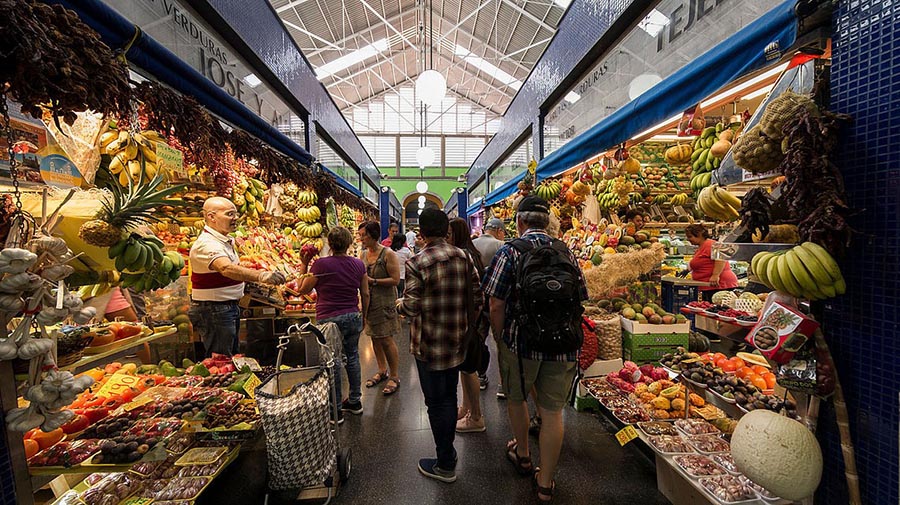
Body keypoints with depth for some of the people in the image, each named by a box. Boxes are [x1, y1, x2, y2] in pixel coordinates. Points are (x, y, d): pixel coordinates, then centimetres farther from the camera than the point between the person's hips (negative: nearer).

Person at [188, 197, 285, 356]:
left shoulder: (225, 240, 11)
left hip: (228, 308, 10)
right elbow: (227, 269, -43)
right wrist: (261, 276, -56)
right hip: (214, 311, -10)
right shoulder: (207, 244, -23)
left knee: (231, 359, 20)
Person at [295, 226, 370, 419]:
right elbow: (365, 294, 6)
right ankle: (355, 401, 31)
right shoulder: (359, 264, 0)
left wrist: (303, 265, 6)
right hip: (353, 317, 4)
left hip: (329, 319, -4)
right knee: (352, 357, 17)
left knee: (333, 362, 7)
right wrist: (363, 316, 19)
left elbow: (303, 290, -1)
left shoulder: (321, 264, -13)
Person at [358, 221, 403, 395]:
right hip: (368, 301, 7)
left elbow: (395, 280, -18)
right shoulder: (365, 254, 7)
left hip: (384, 302, -7)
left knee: (386, 340, -3)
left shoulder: (388, 254, -13)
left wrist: (373, 281, -22)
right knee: (375, 338, 15)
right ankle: (382, 371, 32)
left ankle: (394, 377, 13)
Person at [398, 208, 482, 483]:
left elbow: (411, 308, -19)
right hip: (457, 340, 6)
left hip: (429, 345, -6)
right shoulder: (464, 257, -2)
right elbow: (477, 297, 2)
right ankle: (448, 453, 40)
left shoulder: (416, 263, -19)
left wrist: (400, 303, 3)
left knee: (436, 403, 10)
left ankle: (445, 465, 27)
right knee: (449, 398, 22)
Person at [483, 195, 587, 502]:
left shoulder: (510, 251, -9)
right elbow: (579, 301, 7)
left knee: (516, 398, 22)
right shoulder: (566, 252, 3)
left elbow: (496, 306, -13)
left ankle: (522, 455, 44)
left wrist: (501, 339, 2)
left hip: (521, 341, -3)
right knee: (552, 411, 13)